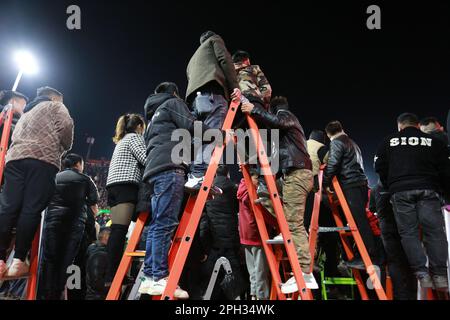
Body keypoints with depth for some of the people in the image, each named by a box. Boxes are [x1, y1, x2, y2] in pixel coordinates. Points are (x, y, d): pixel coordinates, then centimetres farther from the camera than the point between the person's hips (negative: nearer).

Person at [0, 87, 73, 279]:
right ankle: (18, 261, -14)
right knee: (31, 210, -11)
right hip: (43, 159, -6)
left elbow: (17, 136, 29)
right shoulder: (55, 107, 19)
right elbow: (66, 125, 0)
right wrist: (65, 147, 15)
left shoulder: (27, 113, 39)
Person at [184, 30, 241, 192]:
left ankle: (195, 177, -14)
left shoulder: (193, 59, 44)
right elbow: (225, 60, 6)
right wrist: (235, 86, -2)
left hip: (194, 95, 8)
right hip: (211, 90, -8)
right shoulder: (215, 40, 26)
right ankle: (200, 176, -37)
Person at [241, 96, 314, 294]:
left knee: (293, 223, -15)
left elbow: (276, 122, -20)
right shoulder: (289, 120, 33)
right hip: (298, 173, 10)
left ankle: (304, 272, -17)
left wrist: (254, 110, -18)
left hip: (296, 173, -10)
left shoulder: (286, 115, 5)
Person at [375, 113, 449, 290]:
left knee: (408, 232, 2)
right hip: (428, 190, 0)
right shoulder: (434, 142, 12)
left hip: (400, 192, 0)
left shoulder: (388, 142, 12)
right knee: (434, 230, 3)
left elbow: (380, 168, 11)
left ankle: (422, 273, -3)